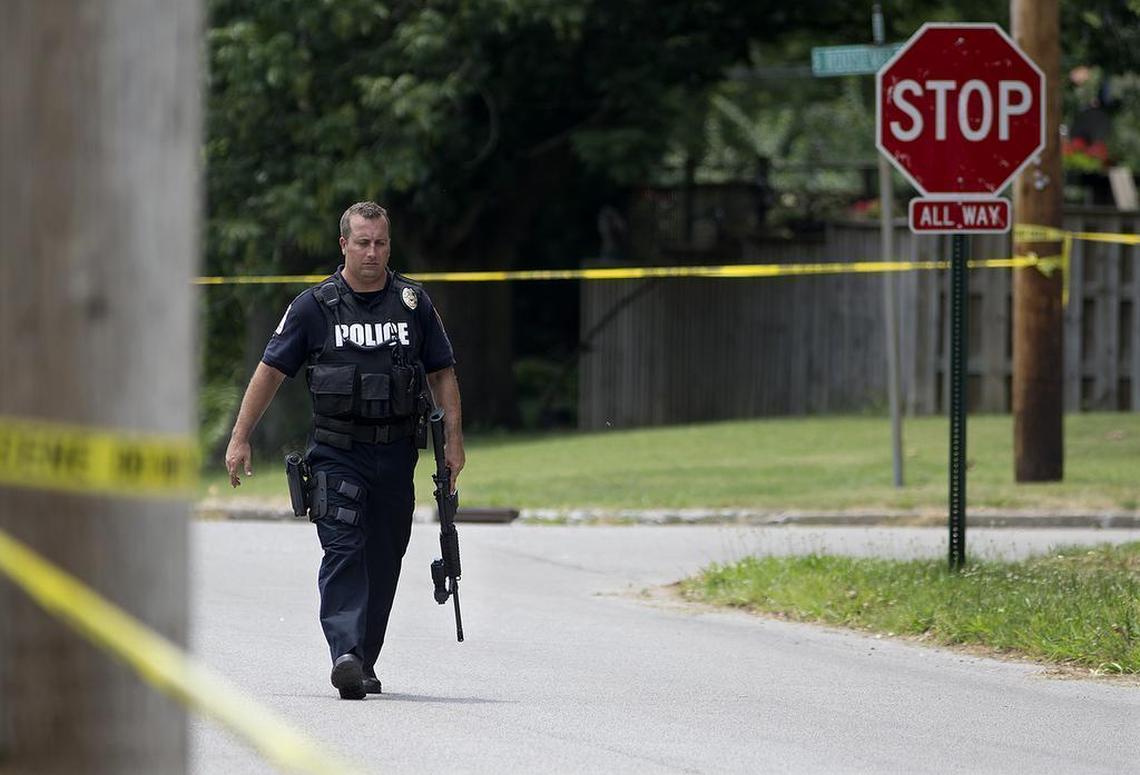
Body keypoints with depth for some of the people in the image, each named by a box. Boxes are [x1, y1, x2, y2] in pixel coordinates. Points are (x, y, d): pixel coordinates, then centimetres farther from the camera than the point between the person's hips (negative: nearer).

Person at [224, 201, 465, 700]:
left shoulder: (413, 303, 8)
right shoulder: (315, 306, 1)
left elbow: (442, 374, 13)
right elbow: (271, 370, 3)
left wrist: (454, 440, 4)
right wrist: (239, 439, -2)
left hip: (397, 452, 3)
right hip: (337, 453, -3)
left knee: (383, 559, 7)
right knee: (343, 552, -15)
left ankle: (364, 662, 17)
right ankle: (345, 655, -26)